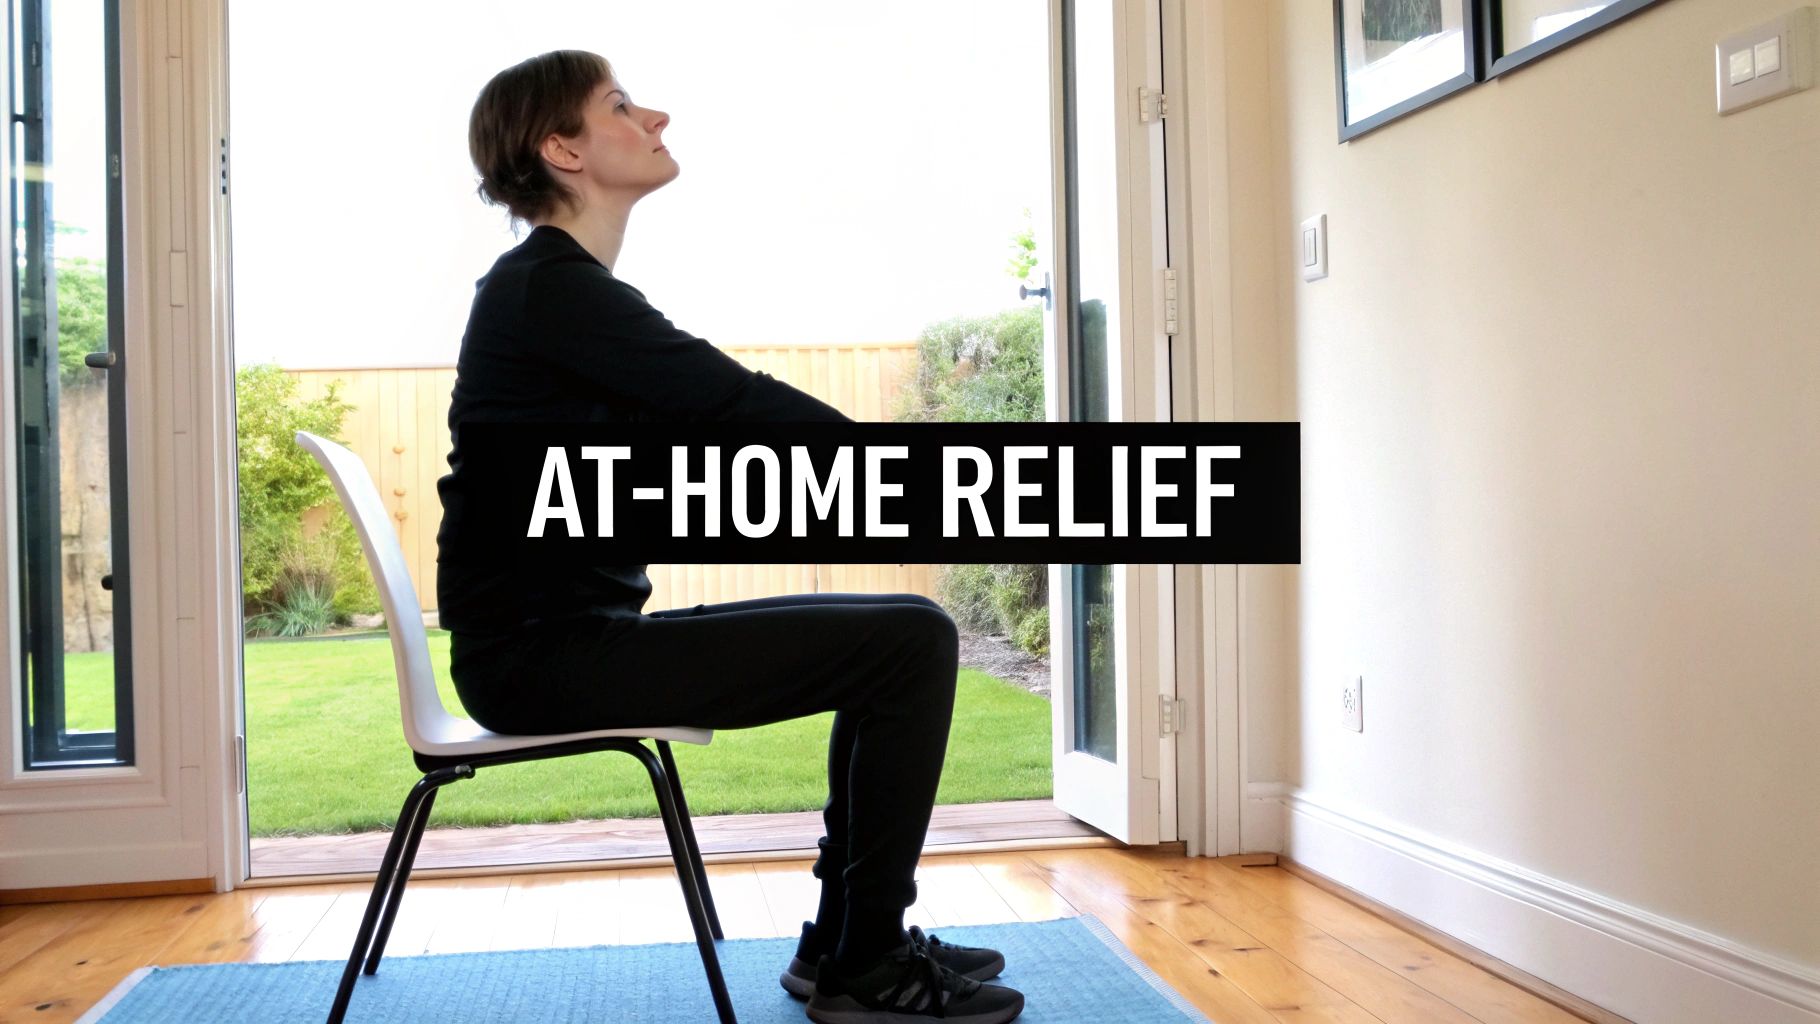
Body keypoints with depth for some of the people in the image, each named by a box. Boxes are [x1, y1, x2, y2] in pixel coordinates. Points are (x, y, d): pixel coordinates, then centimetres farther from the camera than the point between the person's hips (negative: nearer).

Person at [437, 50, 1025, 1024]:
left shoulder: (561, 287, 18)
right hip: (544, 652, -10)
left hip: (569, 640, 10)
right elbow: (741, 405, -18)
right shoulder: (551, 287, -13)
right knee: (912, 642, -13)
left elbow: (722, 418, 14)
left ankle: (842, 938, 19)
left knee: (898, 635, 13)